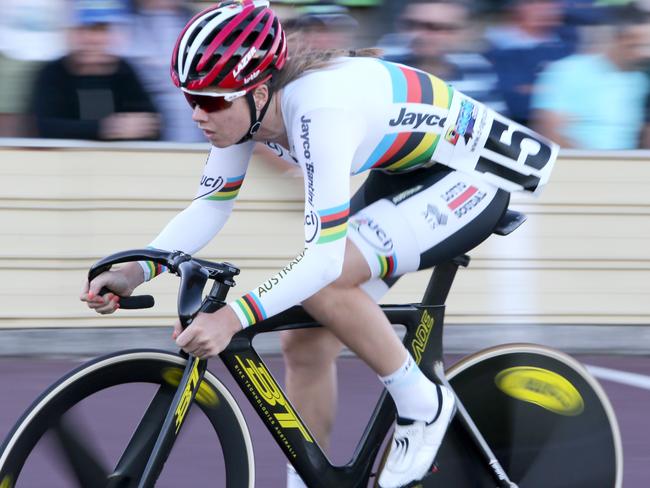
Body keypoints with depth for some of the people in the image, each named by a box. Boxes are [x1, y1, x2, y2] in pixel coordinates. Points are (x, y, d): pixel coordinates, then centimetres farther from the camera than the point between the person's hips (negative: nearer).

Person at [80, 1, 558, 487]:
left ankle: (422, 405, -8)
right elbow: (208, 208, -4)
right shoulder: (244, 104, -12)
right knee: (305, 343, 2)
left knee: (321, 279, -28)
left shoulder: (318, 109, -36)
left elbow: (324, 255, -39)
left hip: (477, 175, -9)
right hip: (404, 174, 9)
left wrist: (235, 316, -47)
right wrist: (136, 271, -19)